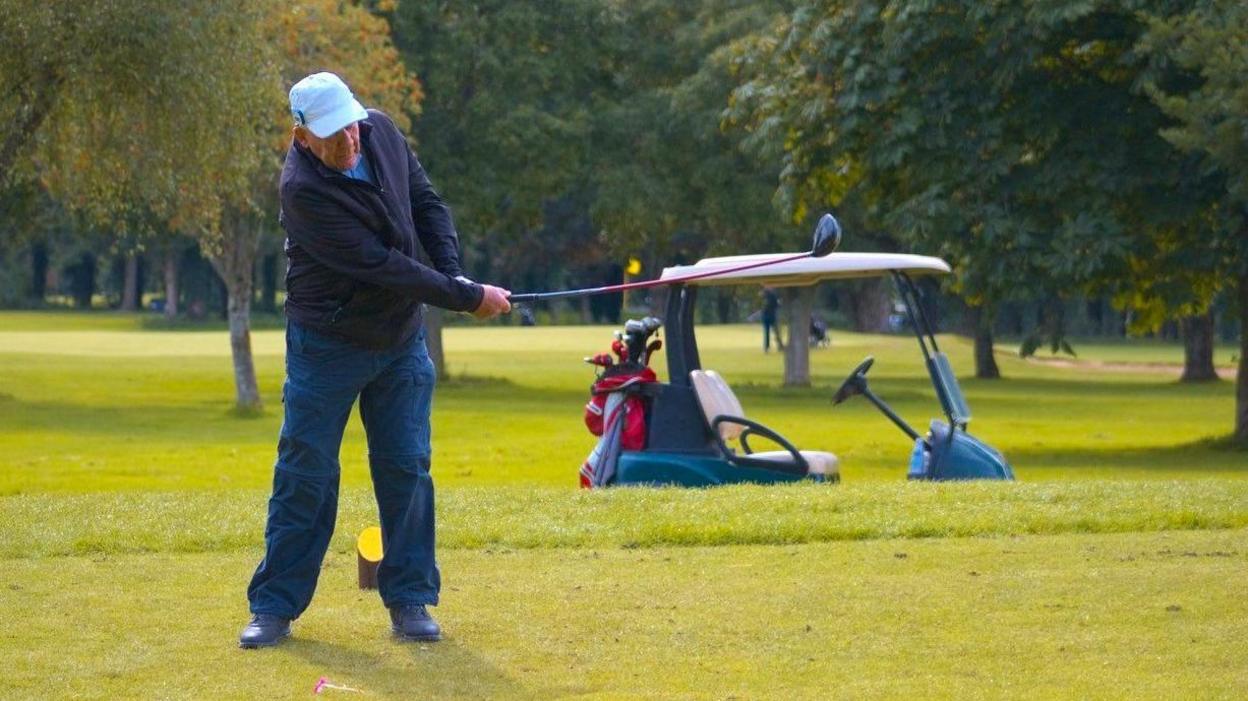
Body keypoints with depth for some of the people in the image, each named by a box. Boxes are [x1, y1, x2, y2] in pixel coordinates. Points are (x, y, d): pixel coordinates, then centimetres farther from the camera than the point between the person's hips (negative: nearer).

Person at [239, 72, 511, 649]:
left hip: (401, 339, 5)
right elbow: (378, 265, -26)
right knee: (305, 475, 0)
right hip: (328, 346, -5)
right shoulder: (303, 189, -26)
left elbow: (427, 203, 5)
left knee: (407, 470, 4)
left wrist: (454, 273, -12)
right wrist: (465, 298, -22)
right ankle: (275, 606, 8)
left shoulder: (382, 132, -6)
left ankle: (409, 600, 11)